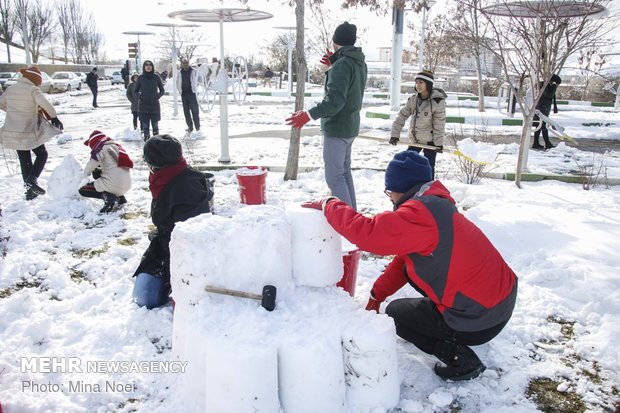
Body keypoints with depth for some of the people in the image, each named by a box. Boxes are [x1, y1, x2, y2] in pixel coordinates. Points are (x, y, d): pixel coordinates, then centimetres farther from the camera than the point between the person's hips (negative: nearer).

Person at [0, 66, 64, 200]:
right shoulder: (33, 89, -11)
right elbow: (44, 103, -27)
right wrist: (54, 117, -19)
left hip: (12, 132, 6)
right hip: (29, 131, -6)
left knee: (24, 160, 14)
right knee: (42, 154, 13)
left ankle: (30, 191, 20)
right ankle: (32, 179, -9)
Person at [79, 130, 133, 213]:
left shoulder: (100, 148, -4)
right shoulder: (115, 145, 18)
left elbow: (91, 166, -4)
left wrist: (85, 173, 17)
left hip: (114, 185, -7)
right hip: (126, 185, 7)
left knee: (82, 190, 11)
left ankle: (108, 197, -8)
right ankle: (119, 197, 15)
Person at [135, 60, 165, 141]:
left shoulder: (156, 77, 1)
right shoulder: (140, 78, 1)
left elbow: (162, 90, 11)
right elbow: (136, 91, 11)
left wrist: (158, 96, -3)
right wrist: (140, 96, -4)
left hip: (154, 105, 0)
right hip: (143, 105, 0)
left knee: (155, 125, 2)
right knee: (145, 126, 2)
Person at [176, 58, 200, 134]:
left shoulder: (193, 71, -2)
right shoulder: (180, 72, 7)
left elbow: (195, 82, 2)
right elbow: (178, 83, 16)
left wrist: (194, 89, -3)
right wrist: (180, 91, 8)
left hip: (192, 93, -4)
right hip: (183, 94, 4)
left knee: (195, 111, -7)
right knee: (186, 111, 7)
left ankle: (197, 127, -5)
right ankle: (190, 127, 15)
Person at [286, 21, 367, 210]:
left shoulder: (342, 65, -20)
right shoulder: (359, 63, 9)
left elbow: (335, 101, -27)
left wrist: (309, 115, -28)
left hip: (337, 128, -10)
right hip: (350, 126, 10)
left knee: (334, 176, -5)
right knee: (344, 171, 19)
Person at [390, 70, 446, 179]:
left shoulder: (438, 101, -18)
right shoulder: (413, 99, -4)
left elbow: (439, 124, -16)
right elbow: (401, 116, -2)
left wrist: (439, 143, -14)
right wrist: (395, 134, -9)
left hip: (430, 141, -5)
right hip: (414, 139, 6)